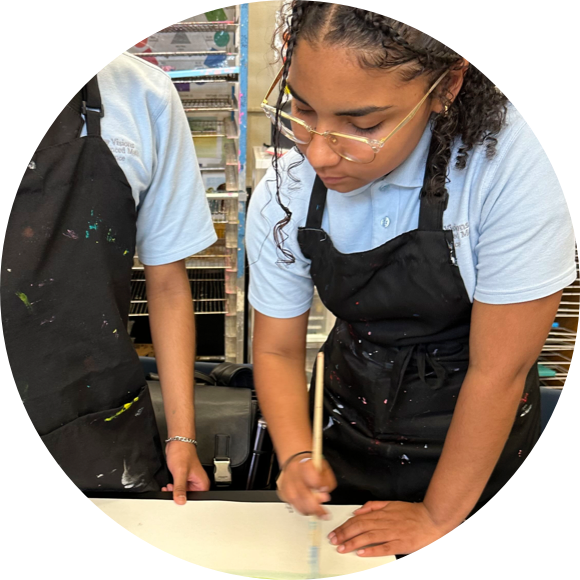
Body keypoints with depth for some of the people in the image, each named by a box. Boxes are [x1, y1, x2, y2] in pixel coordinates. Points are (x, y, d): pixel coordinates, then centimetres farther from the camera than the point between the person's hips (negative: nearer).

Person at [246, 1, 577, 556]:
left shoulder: (505, 167, -31)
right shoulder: (282, 197, -17)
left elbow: (499, 370, -25)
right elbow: (277, 349, -5)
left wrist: (437, 517, -17)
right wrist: (297, 457, -22)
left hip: (474, 448, -3)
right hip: (347, 423, 3)